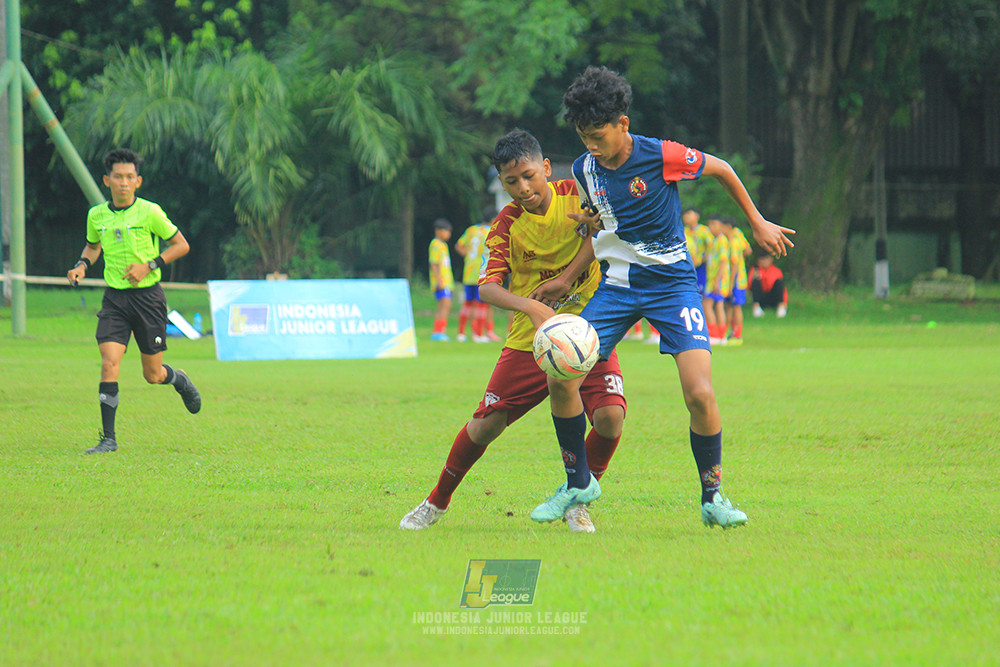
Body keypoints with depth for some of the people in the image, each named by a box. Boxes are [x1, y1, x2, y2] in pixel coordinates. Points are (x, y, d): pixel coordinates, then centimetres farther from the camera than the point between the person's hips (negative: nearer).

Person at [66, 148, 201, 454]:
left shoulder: (149, 212, -9)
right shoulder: (96, 216, 3)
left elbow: (181, 245, -1)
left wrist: (149, 266, -13)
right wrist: (82, 264, 3)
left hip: (147, 296, -2)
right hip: (115, 299, 2)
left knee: (153, 375, 6)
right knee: (109, 363, -14)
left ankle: (180, 381, 43)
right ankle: (108, 438, -9)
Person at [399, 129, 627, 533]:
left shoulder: (575, 195, -5)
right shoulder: (508, 224, -8)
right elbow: (488, 287, -17)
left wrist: (564, 279, -15)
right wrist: (532, 307, -36)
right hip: (529, 339, 0)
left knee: (610, 416, -20)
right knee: (486, 424, 0)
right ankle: (438, 501, 24)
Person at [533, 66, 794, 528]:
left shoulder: (661, 157, -16)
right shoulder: (584, 171, -1)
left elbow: (721, 170, 1)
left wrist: (757, 223, 9)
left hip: (672, 282, -4)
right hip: (616, 284, 4)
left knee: (700, 394, -19)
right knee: (560, 377, -10)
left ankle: (712, 498, 1)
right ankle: (579, 484, 10)